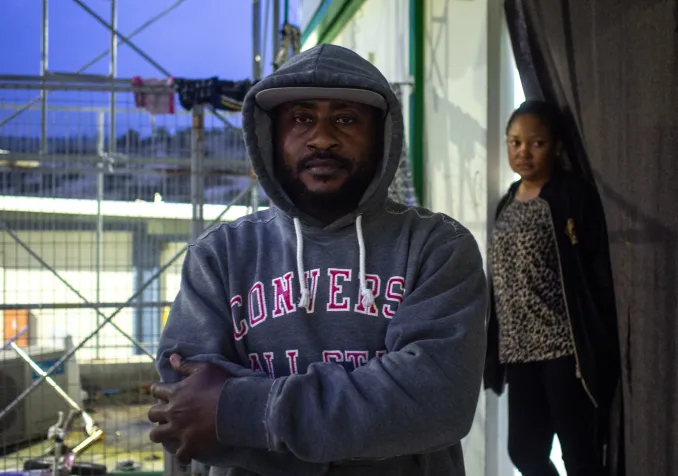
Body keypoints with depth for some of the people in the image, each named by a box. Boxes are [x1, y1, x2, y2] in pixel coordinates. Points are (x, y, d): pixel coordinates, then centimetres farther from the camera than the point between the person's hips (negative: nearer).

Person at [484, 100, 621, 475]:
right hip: (520, 350, 7)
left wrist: (595, 350, -17)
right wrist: (497, 350, 13)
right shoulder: (507, 203, 13)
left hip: (565, 348, -7)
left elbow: (598, 275, -12)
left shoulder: (574, 197, -7)